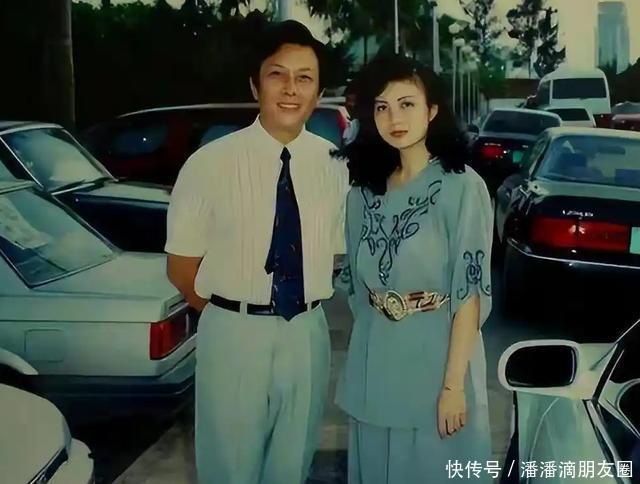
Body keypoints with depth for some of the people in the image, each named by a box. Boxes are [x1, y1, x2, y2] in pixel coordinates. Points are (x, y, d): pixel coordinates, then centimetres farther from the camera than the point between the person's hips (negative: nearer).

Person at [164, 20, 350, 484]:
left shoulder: (335, 165, -4)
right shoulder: (210, 163, -11)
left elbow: (337, 253, 8)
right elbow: (181, 267, -3)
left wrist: (304, 305, 2)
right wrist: (231, 316, 0)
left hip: (308, 334, 3)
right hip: (233, 334, -2)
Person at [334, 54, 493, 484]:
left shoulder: (462, 187, -11)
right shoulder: (364, 190, 5)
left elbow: (470, 291, -14)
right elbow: (358, 282, 11)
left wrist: (453, 384, -16)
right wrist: (363, 354, 9)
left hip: (435, 354, -5)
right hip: (374, 361, 5)